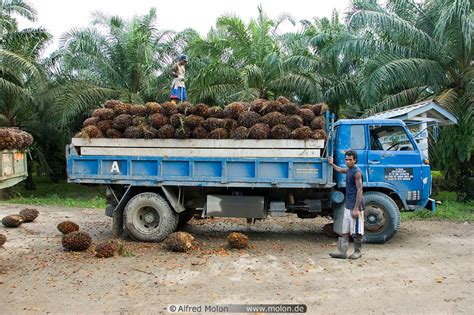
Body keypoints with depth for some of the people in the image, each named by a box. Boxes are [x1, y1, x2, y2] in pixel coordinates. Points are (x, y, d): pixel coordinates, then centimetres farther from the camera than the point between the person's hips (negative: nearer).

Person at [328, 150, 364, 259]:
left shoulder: (357, 172, -14)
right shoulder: (348, 170, 13)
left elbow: (359, 190, -18)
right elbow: (339, 170, 38)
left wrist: (356, 209, -22)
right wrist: (332, 164, 52)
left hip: (355, 206, -9)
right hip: (347, 206, 9)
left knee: (356, 231, 3)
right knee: (345, 231, 7)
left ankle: (358, 252, 15)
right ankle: (342, 251, 10)